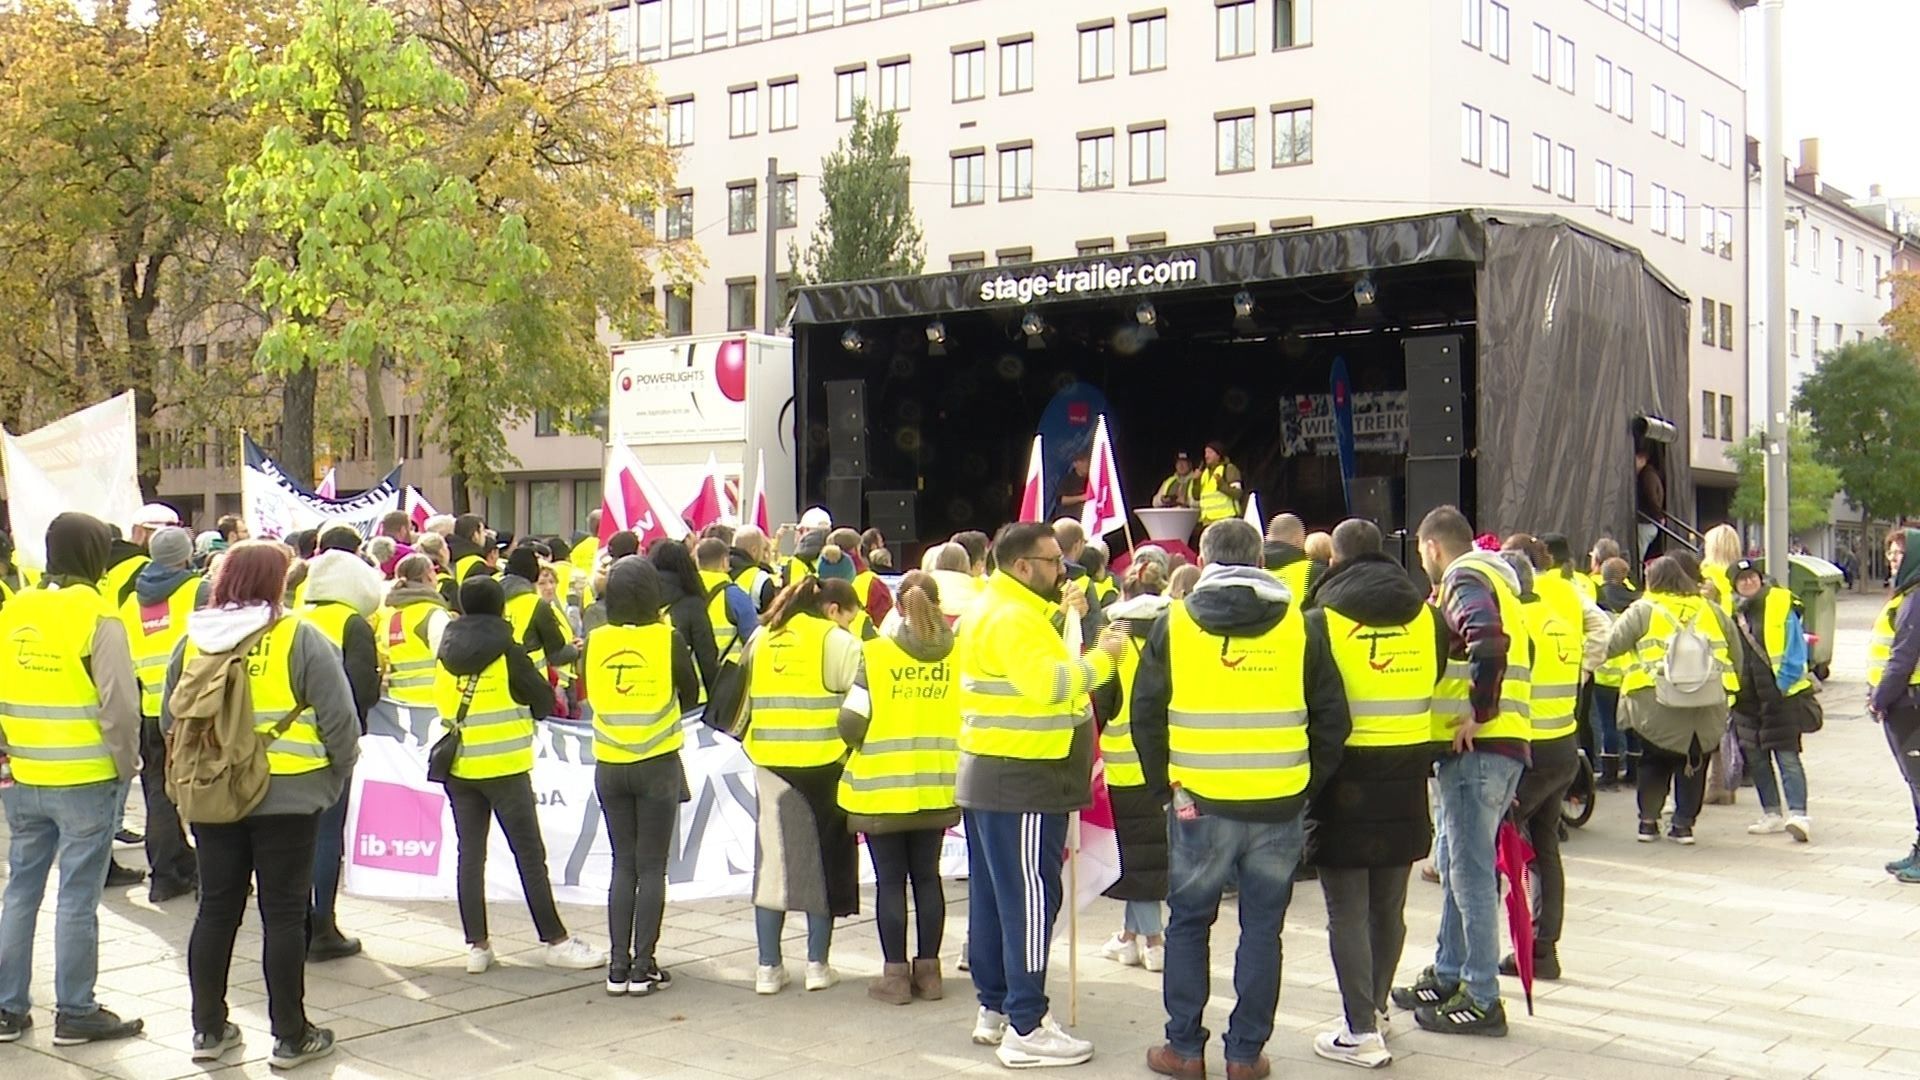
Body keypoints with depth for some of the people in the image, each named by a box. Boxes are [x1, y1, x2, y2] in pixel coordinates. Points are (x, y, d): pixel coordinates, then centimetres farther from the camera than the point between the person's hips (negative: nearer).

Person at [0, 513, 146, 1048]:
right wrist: (126, 764, -4)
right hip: (85, 781, -5)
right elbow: (120, 705, -17)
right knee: (77, 897, 2)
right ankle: (74, 1013, 10)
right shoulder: (96, 617, -13)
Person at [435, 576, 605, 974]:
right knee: (530, 854, 0)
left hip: (457, 767, 5)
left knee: (470, 854, 8)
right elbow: (544, 701, -5)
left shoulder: (447, 650, 3)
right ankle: (555, 941, 5)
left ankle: (477, 945, 8)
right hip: (504, 766, -5)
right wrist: (523, 712, 15)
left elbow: (440, 699, 14)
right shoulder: (507, 652, -10)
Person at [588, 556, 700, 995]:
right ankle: (643, 967, 4)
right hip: (657, 765, -3)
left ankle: (619, 967, 10)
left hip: (609, 766, 3)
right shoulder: (668, 639, -10)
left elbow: (591, 694, 8)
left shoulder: (595, 641, -3)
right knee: (651, 868, 4)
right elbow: (691, 696, 1)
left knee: (623, 865, 11)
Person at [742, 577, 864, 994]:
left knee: (773, 859, 8)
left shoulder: (761, 639, 11)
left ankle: (768, 967, 10)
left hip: (769, 762, 5)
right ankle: (817, 964, 12)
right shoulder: (838, 642, -6)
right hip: (823, 763, -4)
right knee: (825, 859, 8)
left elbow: (746, 701, 13)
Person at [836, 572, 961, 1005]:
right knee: (927, 876, 13)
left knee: (890, 880, 5)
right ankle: (928, 969, 17)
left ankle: (896, 973, 8)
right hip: (936, 786, 3)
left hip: (883, 787, -3)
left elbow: (851, 722, -13)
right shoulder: (958, 654, -4)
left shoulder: (875, 653, -11)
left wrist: (855, 742, 9)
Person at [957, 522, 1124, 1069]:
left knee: (992, 896, 15)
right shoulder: (1012, 617, -18)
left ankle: (993, 1008, 24)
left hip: (988, 777, 11)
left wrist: (1059, 616, 9)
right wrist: (1101, 658, -18)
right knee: (1030, 899, -7)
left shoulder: (995, 609, 16)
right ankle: (1026, 1028, -3)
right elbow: (1048, 685, -29)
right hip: (1022, 782, -11)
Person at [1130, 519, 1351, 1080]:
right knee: (1262, 928, 11)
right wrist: (1306, 784, 13)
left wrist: (1165, 781, 12)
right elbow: (1333, 719, 4)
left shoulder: (1174, 623, 0)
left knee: (1188, 922, 14)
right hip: (1280, 807, 1)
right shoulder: (1302, 624, 2)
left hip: (1201, 803, -1)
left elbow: (1146, 717, 2)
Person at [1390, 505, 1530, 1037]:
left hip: (1478, 747, -10)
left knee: (1470, 871, -6)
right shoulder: (1493, 579, 22)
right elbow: (1512, 647, 25)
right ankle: (1449, 976, 27)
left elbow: (1488, 639, -27)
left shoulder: (1464, 579, -8)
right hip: (1500, 742, 10)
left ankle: (1482, 998, -1)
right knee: (1454, 864, 18)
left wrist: (1479, 713, -21)